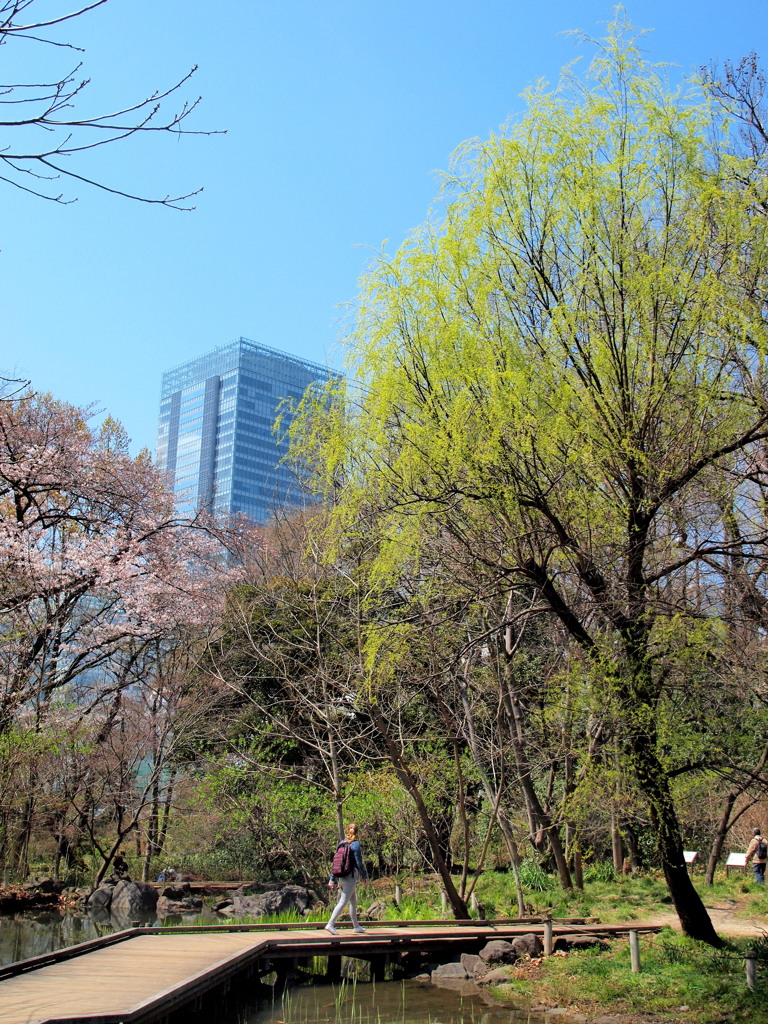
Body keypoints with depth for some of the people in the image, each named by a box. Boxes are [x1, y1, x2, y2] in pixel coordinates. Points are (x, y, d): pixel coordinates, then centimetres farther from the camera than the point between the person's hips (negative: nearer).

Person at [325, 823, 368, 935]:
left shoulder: (341, 844, 10)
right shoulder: (356, 845, -8)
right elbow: (359, 863, -10)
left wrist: (332, 879, 16)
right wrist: (364, 876, 3)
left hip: (341, 877, 7)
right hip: (351, 876, -7)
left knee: (353, 902, 17)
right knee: (343, 902, -9)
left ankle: (356, 926, 23)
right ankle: (330, 924, -18)